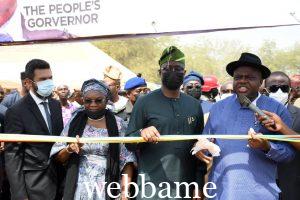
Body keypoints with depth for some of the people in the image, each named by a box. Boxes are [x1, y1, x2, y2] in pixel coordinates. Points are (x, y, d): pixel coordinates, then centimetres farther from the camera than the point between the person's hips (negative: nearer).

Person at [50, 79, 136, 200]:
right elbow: (59, 158, 3)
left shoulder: (118, 124, -4)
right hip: (78, 189, 2)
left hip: (107, 189, -1)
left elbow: (126, 160, -6)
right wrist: (69, 149, -17)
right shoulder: (74, 122, 1)